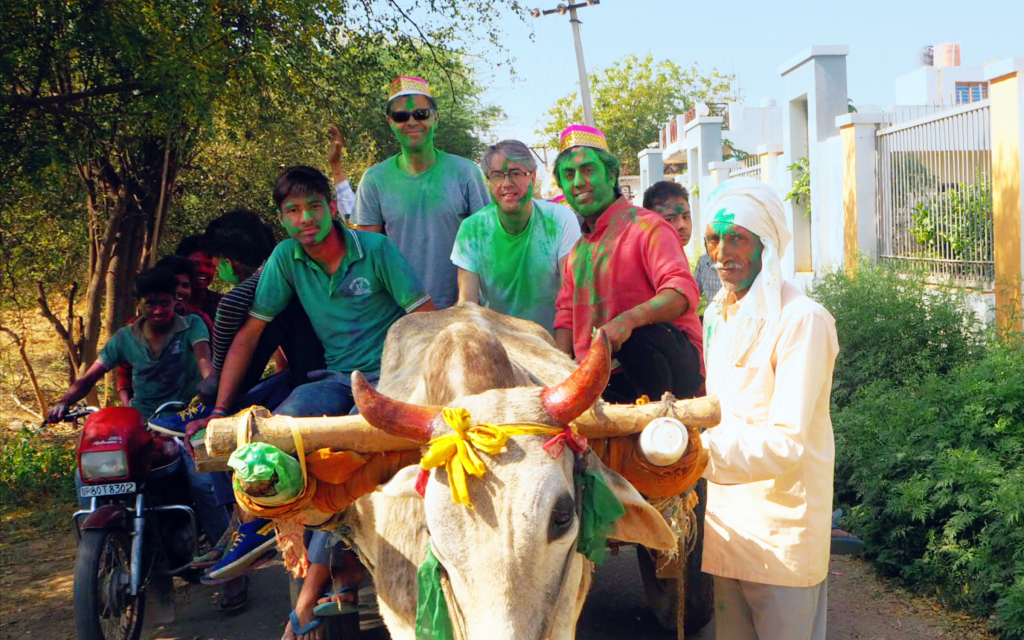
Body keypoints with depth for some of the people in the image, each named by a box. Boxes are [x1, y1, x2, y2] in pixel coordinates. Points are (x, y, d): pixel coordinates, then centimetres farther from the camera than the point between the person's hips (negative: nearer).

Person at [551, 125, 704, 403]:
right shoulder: (577, 251, 20)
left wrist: (628, 319, -35)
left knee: (634, 336, -37)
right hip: (606, 380, 5)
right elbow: (566, 317, 20)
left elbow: (683, 292, -17)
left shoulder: (645, 226, -3)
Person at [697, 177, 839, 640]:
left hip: (783, 528, -7)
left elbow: (787, 444, -22)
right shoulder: (716, 315, 12)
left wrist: (698, 450, -32)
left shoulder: (801, 320, -14)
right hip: (725, 519, 7)